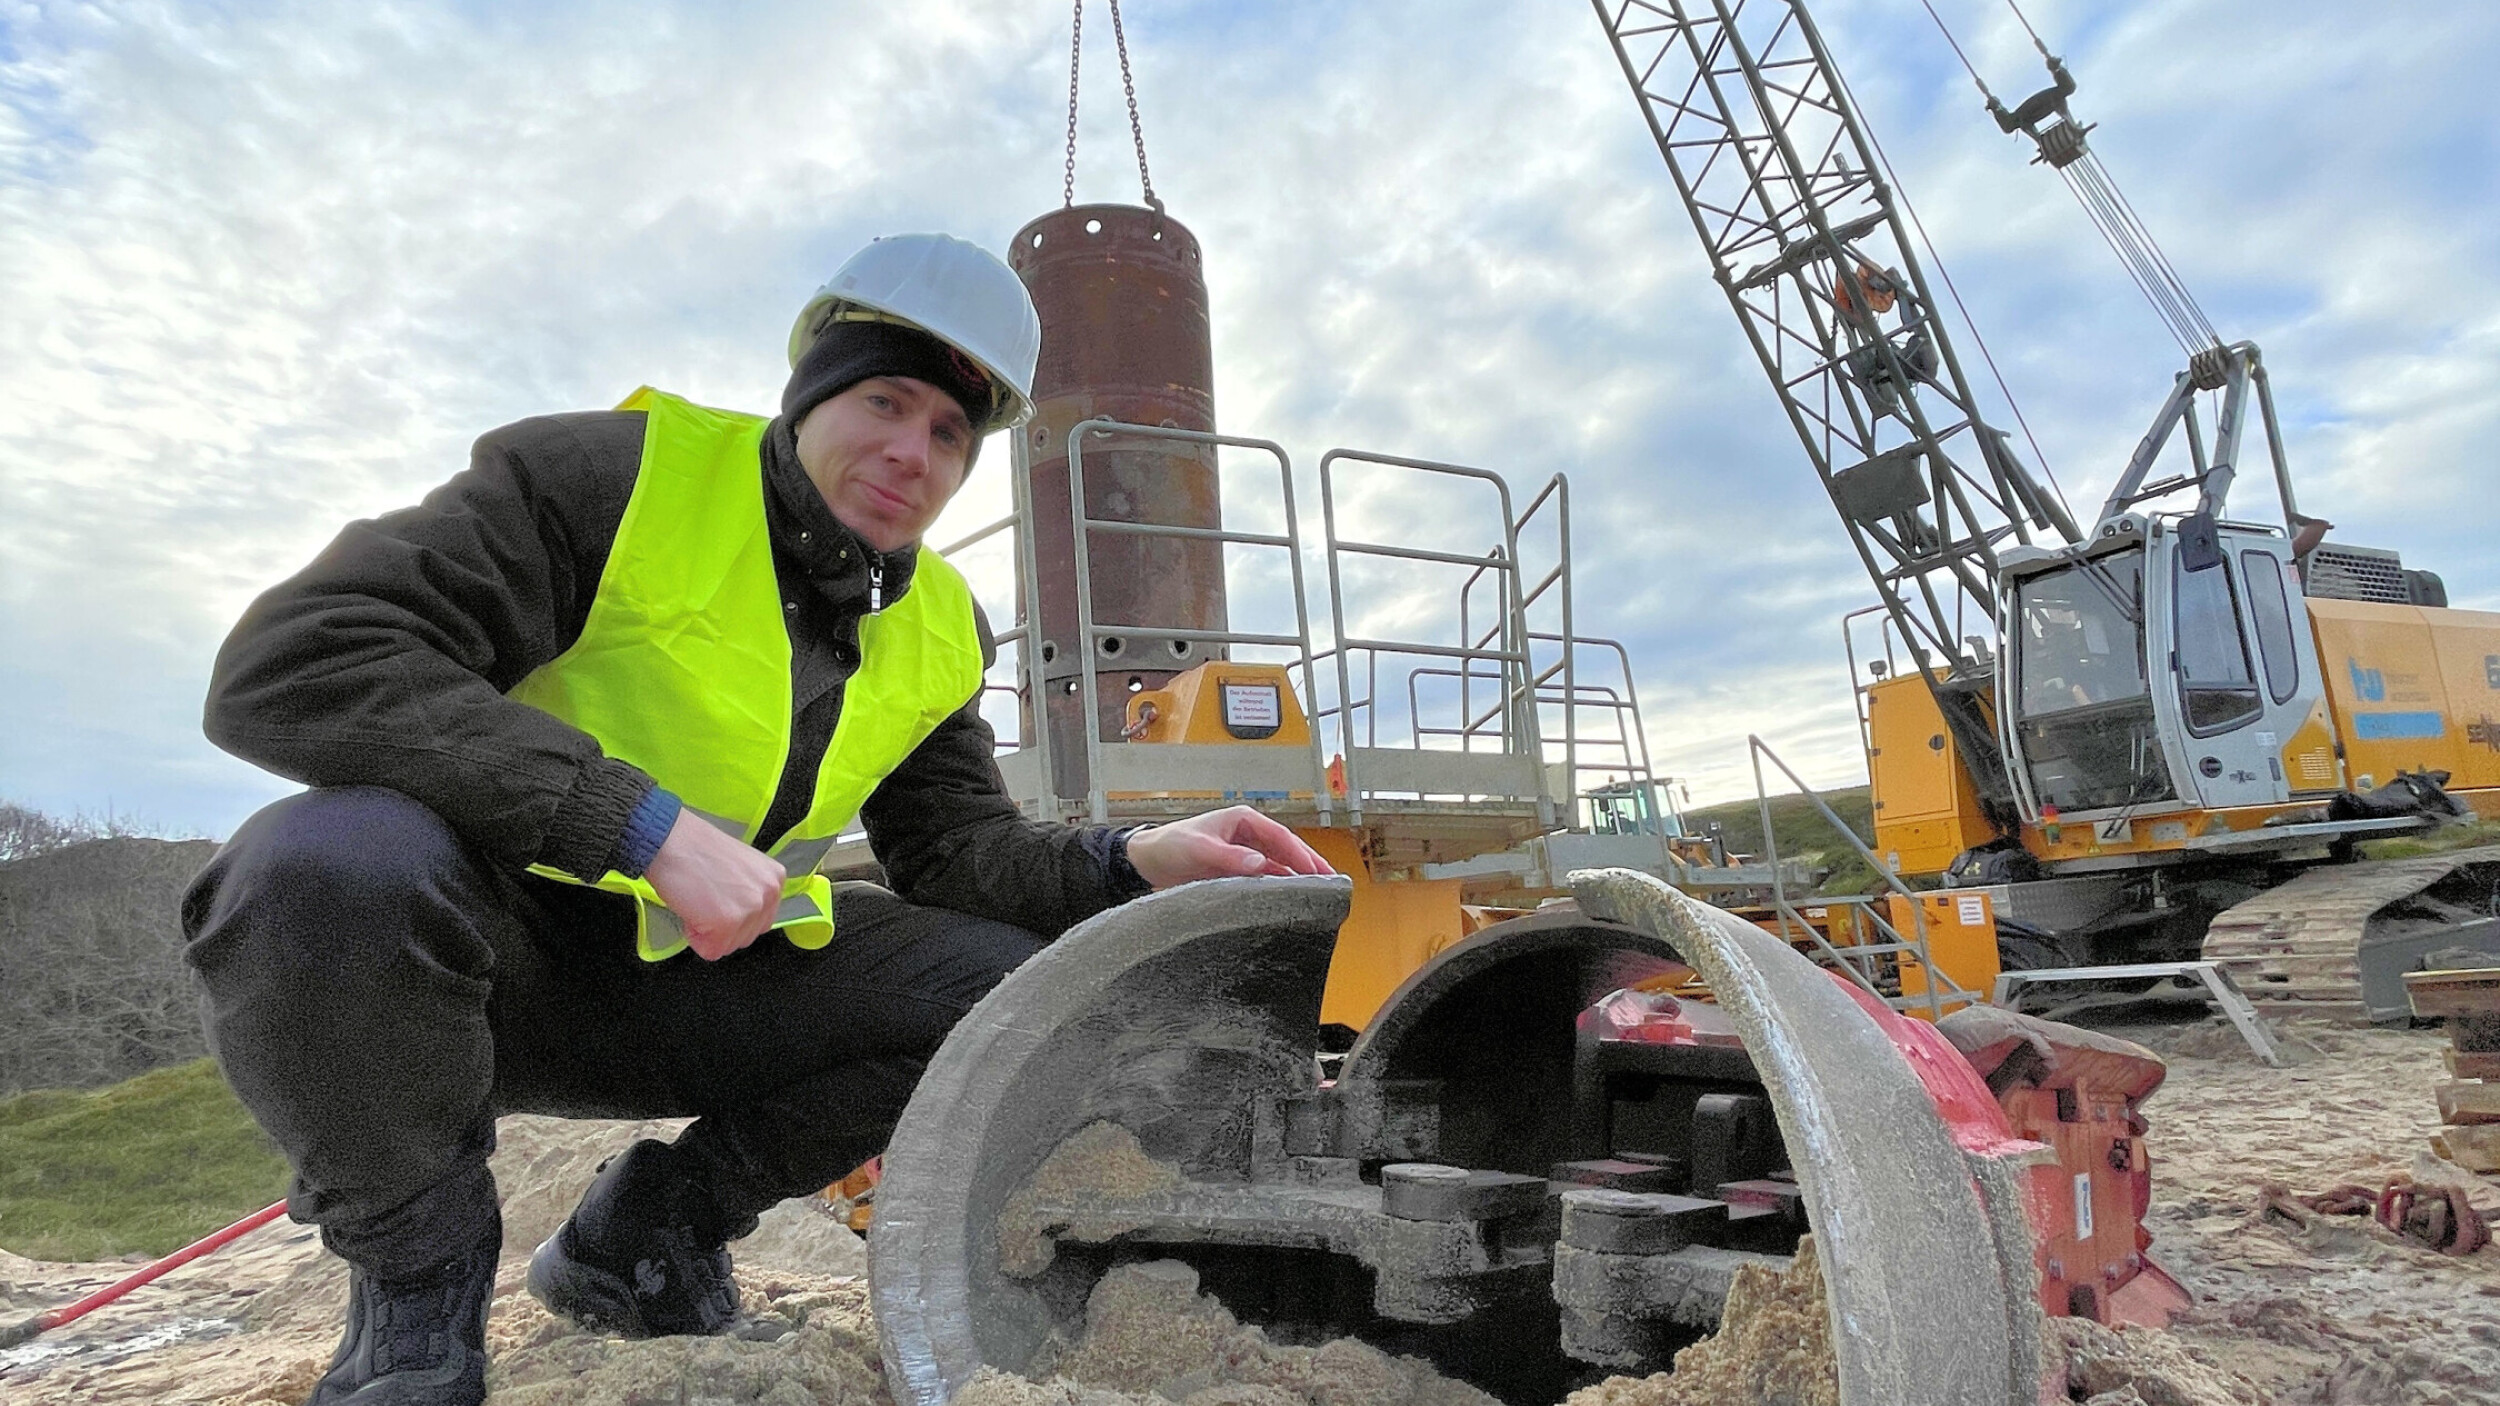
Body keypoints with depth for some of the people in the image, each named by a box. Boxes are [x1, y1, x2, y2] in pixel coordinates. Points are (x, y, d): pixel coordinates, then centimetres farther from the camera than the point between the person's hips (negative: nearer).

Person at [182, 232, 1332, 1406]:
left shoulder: (935, 632, 4)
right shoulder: (616, 475, -17)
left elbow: (957, 845, 5)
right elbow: (287, 662, -26)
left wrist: (1133, 864, -16)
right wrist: (644, 823, -33)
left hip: (695, 980, 5)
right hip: (485, 953, -5)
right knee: (332, 863, -38)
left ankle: (651, 1228, 7)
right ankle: (417, 1263, -6)